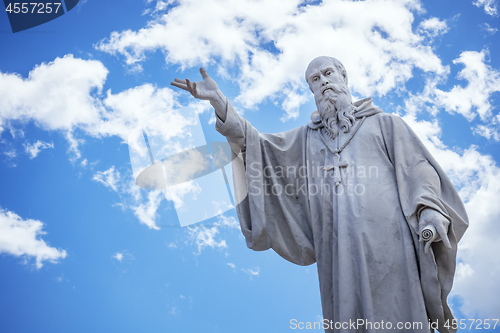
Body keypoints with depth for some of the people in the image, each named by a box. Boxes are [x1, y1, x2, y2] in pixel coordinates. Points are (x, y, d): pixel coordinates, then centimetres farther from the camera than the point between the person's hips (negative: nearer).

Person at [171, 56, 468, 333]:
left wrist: (429, 211, -11)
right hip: (338, 250, 2)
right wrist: (219, 102, 8)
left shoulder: (384, 123, 20)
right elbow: (258, 145, 18)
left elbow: (417, 168, 9)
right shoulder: (308, 137, 28)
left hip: (385, 239, -2)